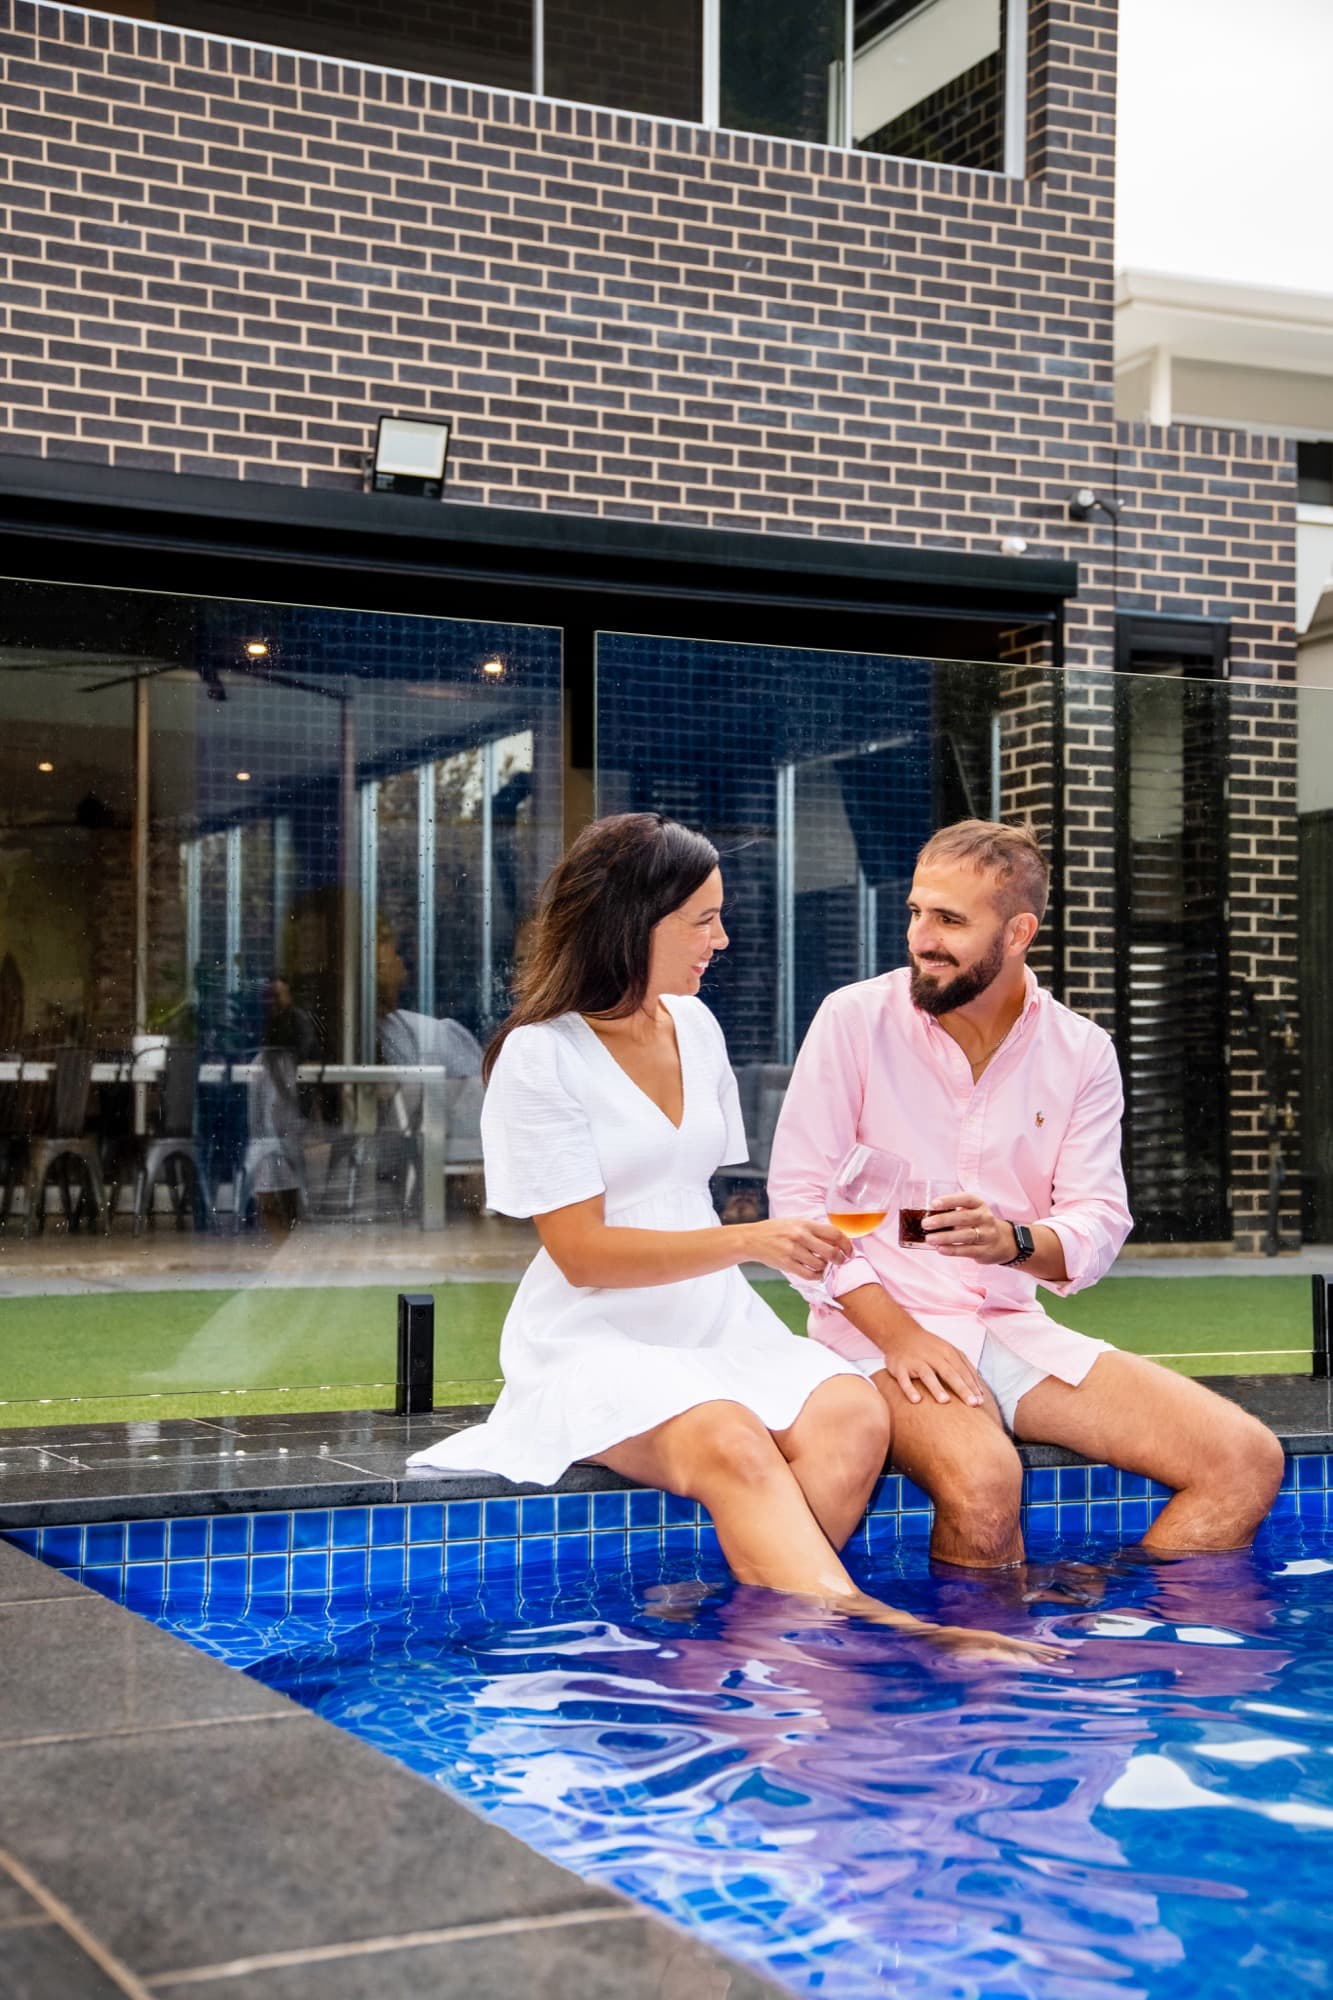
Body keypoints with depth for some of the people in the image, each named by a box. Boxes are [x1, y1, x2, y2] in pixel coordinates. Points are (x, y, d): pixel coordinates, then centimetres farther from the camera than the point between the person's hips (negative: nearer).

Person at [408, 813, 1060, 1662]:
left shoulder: (695, 1026, 15)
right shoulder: (540, 1057, -6)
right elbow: (581, 1253, -10)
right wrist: (748, 1242, -16)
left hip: (718, 1328, 6)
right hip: (599, 1345, -6)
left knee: (851, 1419, -27)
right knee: (730, 1446, -37)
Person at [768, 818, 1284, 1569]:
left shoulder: (1081, 1051, 5)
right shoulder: (854, 1019, -4)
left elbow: (1100, 1224, 1)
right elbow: (798, 1196, -6)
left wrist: (1012, 1241, -23)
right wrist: (897, 1333, -16)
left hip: (1015, 1330, 4)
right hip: (878, 1325, -4)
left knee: (1246, 1460, -12)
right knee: (981, 1480, -36)